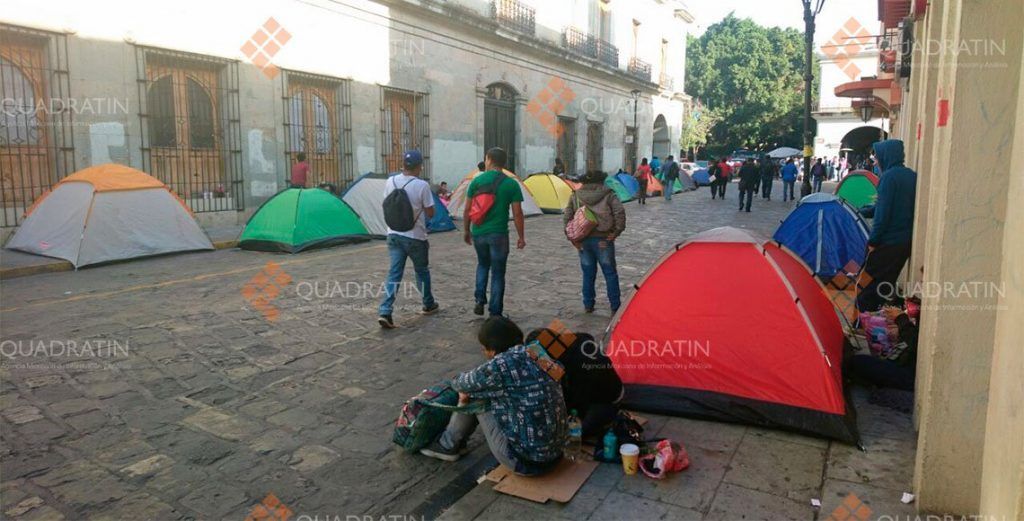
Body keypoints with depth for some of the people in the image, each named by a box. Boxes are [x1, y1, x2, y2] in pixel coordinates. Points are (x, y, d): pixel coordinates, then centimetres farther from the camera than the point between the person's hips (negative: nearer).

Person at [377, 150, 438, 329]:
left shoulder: (391, 181, 0)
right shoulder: (422, 185, -15)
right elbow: (430, 213, -9)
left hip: (394, 234, 4)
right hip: (415, 237, -3)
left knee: (394, 273, 4)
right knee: (422, 271, 17)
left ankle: (385, 312, -8)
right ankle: (428, 304, 33)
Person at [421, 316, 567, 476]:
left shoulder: (500, 366, -20)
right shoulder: (536, 353, 2)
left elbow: (462, 384, 1)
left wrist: (457, 381, 23)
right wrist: (469, 390, 9)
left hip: (526, 462, -7)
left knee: (472, 395, 6)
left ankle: (448, 446, 27)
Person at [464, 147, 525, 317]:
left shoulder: (477, 181, 1)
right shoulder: (511, 184, -4)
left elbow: (467, 210, 3)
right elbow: (517, 214, -5)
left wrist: (467, 231, 16)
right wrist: (521, 237, 5)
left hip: (478, 233, 3)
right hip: (499, 234, -2)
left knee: (483, 264, 26)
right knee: (497, 273, 7)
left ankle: (480, 300, 15)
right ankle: (495, 313, 8)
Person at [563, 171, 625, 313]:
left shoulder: (575, 196, 7)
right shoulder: (608, 195, 0)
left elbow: (566, 217, 1)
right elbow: (620, 212, -14)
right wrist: (617, 231, -7)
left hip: (583, 241, 3)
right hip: (603, 240, -2)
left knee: (588, 273, 14)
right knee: (610, 273, 7)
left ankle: (588, 305, 19)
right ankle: (615, 306, 9)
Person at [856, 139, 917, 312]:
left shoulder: (889, 176, -16)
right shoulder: (912, 176, 8)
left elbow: (883, 212, -20)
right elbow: (913, 208, 15)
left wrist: (873, 241, -14)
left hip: (887, 242, -8)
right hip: (907, 241, 8)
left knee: (869, 281, 1)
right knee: (887, 282, 17)